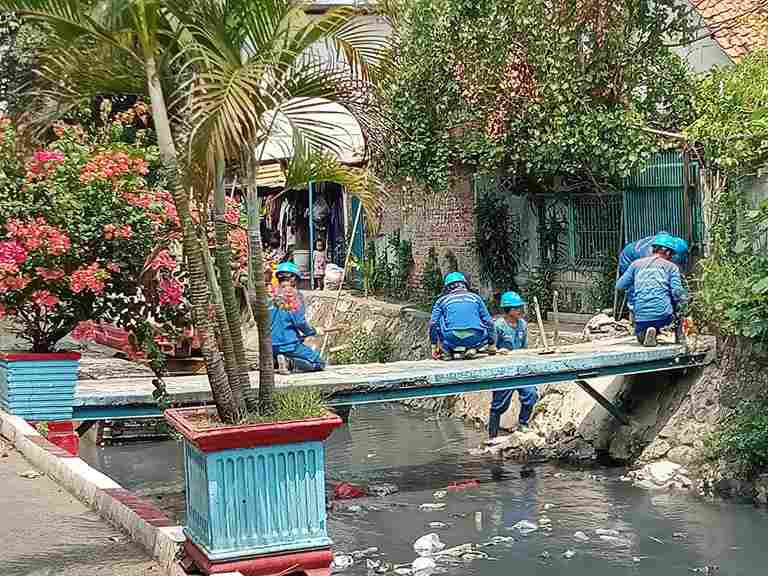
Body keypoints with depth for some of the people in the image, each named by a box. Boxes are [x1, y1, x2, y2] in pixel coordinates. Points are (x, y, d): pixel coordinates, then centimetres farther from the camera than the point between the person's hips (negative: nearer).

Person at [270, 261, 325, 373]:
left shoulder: (272, 295, 5)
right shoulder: (293, 295, -11)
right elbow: (300, 322, -16)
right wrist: (311, 332, 5)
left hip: (272, 347, 6)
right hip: (289, 345, -6)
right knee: (319, 363, 3)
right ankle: (292, 362, -16)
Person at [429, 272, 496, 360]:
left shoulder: (442, 300, 17)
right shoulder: (475, 297, 20)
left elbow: (433, 324, 9)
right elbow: (489, 322, 19)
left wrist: (434, 348, 17)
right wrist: (492, 346, 28)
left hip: (451, 341, 0)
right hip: (475, 341, 0)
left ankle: (447, 351, 7)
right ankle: (471, 349, 6)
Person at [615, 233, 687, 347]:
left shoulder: (636, 264, 14)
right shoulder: (671, 266, 7)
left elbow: (619, 286, 17)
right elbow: (677, 292, -5)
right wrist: (682, 301, 16)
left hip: (641, 317, 1)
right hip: (664, 316, -1)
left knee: (641, 338, 32)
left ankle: (646, 333, -4)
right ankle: (679, 336, 20)